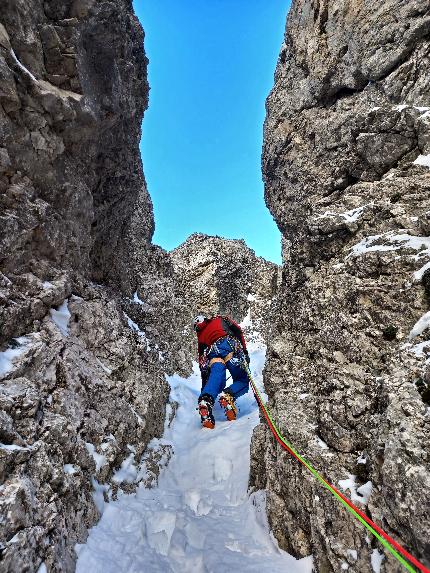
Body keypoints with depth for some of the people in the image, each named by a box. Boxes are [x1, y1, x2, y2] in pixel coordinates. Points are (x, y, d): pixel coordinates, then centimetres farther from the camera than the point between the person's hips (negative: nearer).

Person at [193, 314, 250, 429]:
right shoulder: (220, 320, 34)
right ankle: (228, 395, -26)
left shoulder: (200, 336, 36)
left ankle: (206, 400, -41)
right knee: (243, 381, 3)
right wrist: (244, 351, 10)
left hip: (212, 353, 2)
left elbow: (202, 360, 32)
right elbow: (237, 331, 15)